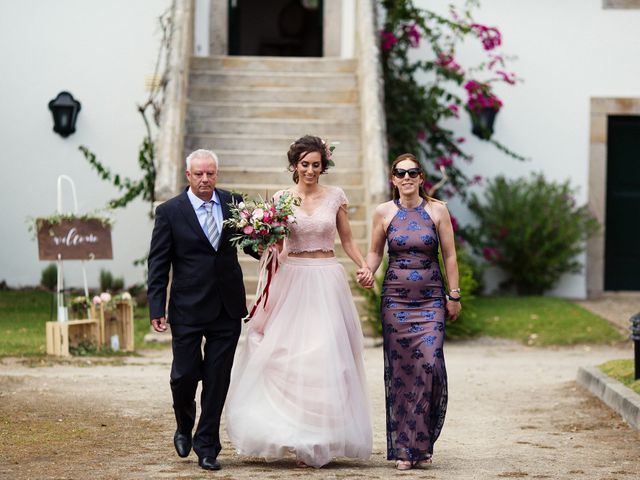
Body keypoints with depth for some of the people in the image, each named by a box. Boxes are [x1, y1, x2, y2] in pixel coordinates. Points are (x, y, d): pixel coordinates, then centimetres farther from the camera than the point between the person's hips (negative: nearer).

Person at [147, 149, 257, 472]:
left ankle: (206, 446, 13)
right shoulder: (169, 212, -3)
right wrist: (156, 308, -8)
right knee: (185, 375, 1)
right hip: (188, 309, -2)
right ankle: (185, 424, 32)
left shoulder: (233, 203, 5)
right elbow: (158, 263, -3)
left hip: (227, 309, 2)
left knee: (217, 379, 3)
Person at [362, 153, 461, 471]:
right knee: (400, 370, -1)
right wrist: (367, 272, -10)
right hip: (395, 299, 1)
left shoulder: (437, 210, 1)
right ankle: (404, 448, 6)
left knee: (430, 366, -11)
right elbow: (375, 252, 11)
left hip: (430, 301, -1)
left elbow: (449, 255, 4)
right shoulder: (384, 213, 2)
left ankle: (423, 445, 3)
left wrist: (454, 296, 2)